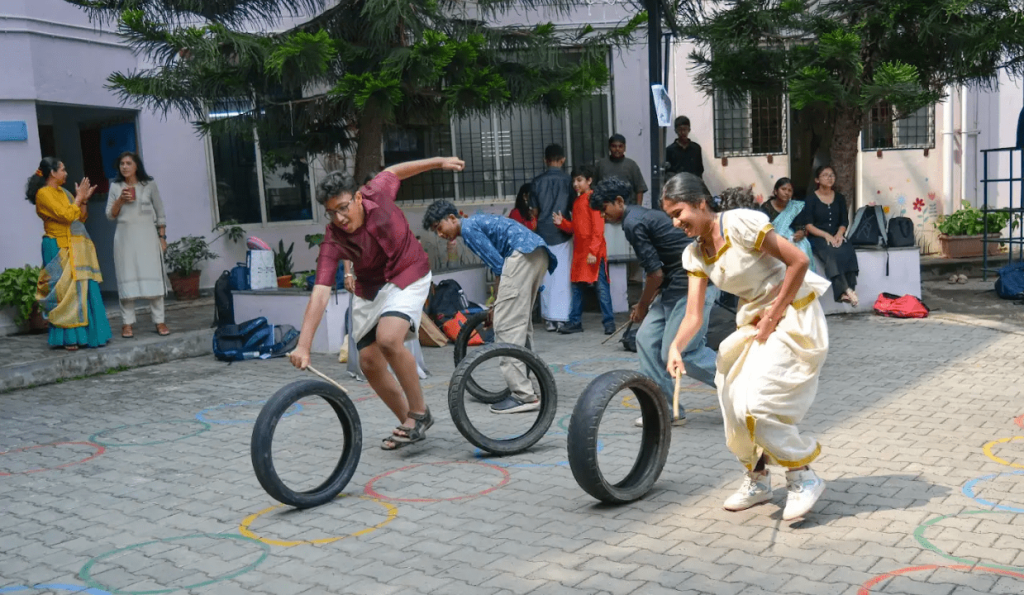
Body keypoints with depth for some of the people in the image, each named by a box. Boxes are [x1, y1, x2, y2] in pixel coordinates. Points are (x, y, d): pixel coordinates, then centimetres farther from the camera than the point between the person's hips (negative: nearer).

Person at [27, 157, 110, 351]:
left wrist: (83, 200, 6)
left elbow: (81, 218, 19)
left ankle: (86, 334, 12)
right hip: (60, 249, -8)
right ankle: (69, 338, -3)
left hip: (77, 248, 8)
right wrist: (79, 198, -6)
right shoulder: (43, 194, -8)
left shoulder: (63, 192, 17)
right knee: (66, 291, -7)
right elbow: (65, 215, -17)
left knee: (84, 290, 6)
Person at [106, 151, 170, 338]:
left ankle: (159, 321, 1)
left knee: (153, 276, -3)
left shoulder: (149, 185, 4)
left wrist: (162, 237, 2)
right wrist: (120, 200, -11)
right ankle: (127, 323, 3)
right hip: (125, 236, 1)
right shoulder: (115, 187, 7)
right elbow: (110, 216, 5)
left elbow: (160, 213, 7)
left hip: (147, 235, -1)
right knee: (127, 278, 0)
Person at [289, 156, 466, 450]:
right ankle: (408, 421, 23)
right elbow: (320, 291, -33)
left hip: (407, 276, -3)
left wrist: (440, 161, 11)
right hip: (368, 290, 3)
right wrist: (304, 345, -43)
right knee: (370, 363, 2)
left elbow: (393, 171, 0)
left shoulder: (377, 194, -24)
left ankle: (419, 412, -10)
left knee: (388, 338, -28)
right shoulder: (333, 241, -24)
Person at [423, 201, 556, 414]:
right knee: (522, 322, 17)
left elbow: (497, 265, -6)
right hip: (540, 253, 10)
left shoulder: (468, 228, 0)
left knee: (506, 324, -10)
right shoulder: (477, 223, 28)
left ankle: (523, 396, -14)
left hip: (522, 254, -10)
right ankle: (523, 386, 22)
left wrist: (497, 304, 2)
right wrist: (498, 304, 25)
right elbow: (498, 263, 27)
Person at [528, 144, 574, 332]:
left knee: (546, 277, 7)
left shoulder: (537, 182, 2)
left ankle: (549, 318, 8)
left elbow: (534, 211, 5)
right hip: (563, 233, -2)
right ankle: (562, 317, 1)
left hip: (543, 233, 2)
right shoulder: (568, 180, -4)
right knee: (563, 276, 2)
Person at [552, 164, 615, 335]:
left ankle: (609, 321, 1)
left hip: (594, 251, -8)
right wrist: (562, 223, 0)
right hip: (579, 250, 8)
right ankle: (575, 322, 17)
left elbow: (598, 228, -14)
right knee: (577, 286, 10)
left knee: (601, 286, -5)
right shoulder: (577, 201, 16)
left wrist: (593, 251, -20)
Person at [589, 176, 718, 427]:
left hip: (695, 284, -10)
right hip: (676, 285, 10)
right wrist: (648, 303, 15)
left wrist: (642, 307, 0)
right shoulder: (642, 215, 16)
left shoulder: (633, 224, -14)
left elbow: (655, 274, -15)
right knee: (646, 339, 6)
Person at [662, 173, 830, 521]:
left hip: (793, 315, -8)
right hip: (754, 320, 8)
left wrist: (772, 316, -17)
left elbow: (799, 262, -21)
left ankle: (803, 479, 2)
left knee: (756, 401, -16)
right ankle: (757, 479, 27)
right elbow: (694, 315, -5)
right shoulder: (695, 254, 2)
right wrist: (676, 346, -25)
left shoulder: (741, 224, -20)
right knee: (734, 399, 6)